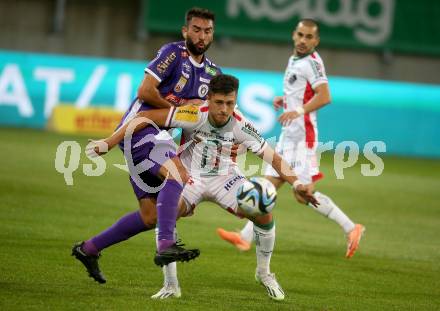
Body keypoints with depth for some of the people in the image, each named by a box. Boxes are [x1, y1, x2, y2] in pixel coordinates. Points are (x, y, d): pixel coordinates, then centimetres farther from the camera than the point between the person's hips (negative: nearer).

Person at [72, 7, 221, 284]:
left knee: (150, 216, 6)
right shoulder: (174, 53, -8)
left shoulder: (213, 73, 13)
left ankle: (88, 249, 19)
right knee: (177, 172, -33)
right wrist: (178, 108, -9)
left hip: (158, 135, 9)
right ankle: (166, 245, -40)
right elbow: (145, 92, -15)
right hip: (138, 128, -8)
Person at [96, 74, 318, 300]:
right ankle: (170, 286, -16)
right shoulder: (194, 116, -25)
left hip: (225, 178, 2)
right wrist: (109, 143, -27)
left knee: (264, 215, -17)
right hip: (190, 177, -2)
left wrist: (295, 184, -28)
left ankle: (264, 273, 12)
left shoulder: (240, 126, -18)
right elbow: (146, 117, -24)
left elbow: (272, 157, -14)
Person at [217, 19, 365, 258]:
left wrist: (299, 110, -33)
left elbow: (324, 96, -23)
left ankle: (350, 228, -3)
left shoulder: (312, 62, -12)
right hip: (288, 134, 9)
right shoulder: (294, 60, 17)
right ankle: (246, 237, 9)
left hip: (302, 135, -9)